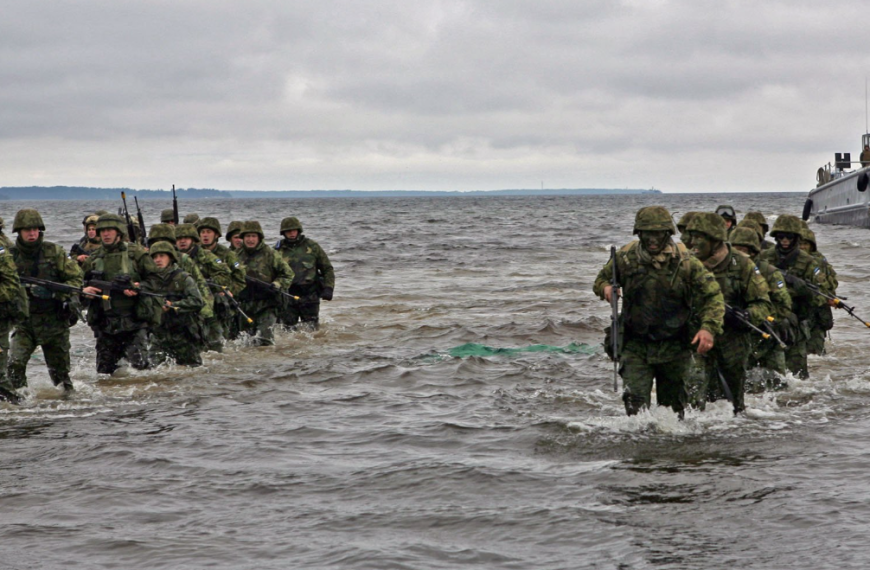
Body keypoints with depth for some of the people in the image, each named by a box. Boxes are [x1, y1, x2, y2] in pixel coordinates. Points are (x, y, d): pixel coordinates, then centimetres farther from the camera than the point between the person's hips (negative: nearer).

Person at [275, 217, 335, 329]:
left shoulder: (312, 246, 4)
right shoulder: (279, 249, 5)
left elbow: (327, 268, 9)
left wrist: (328, 288, -2)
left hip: (309, 296, -1)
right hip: (287, 295, 1)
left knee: (310, 329, 1)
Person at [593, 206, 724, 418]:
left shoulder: (685, 263, -9)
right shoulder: (626, 259, -4)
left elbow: (712, 296, -7)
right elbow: (602, 278, 14)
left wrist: (709, 327, -24)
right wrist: (605, 288, -12)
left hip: (674, 347, 0)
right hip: (636, 346, 0)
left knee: (673, 403, 14)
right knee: (636, 399, -16)